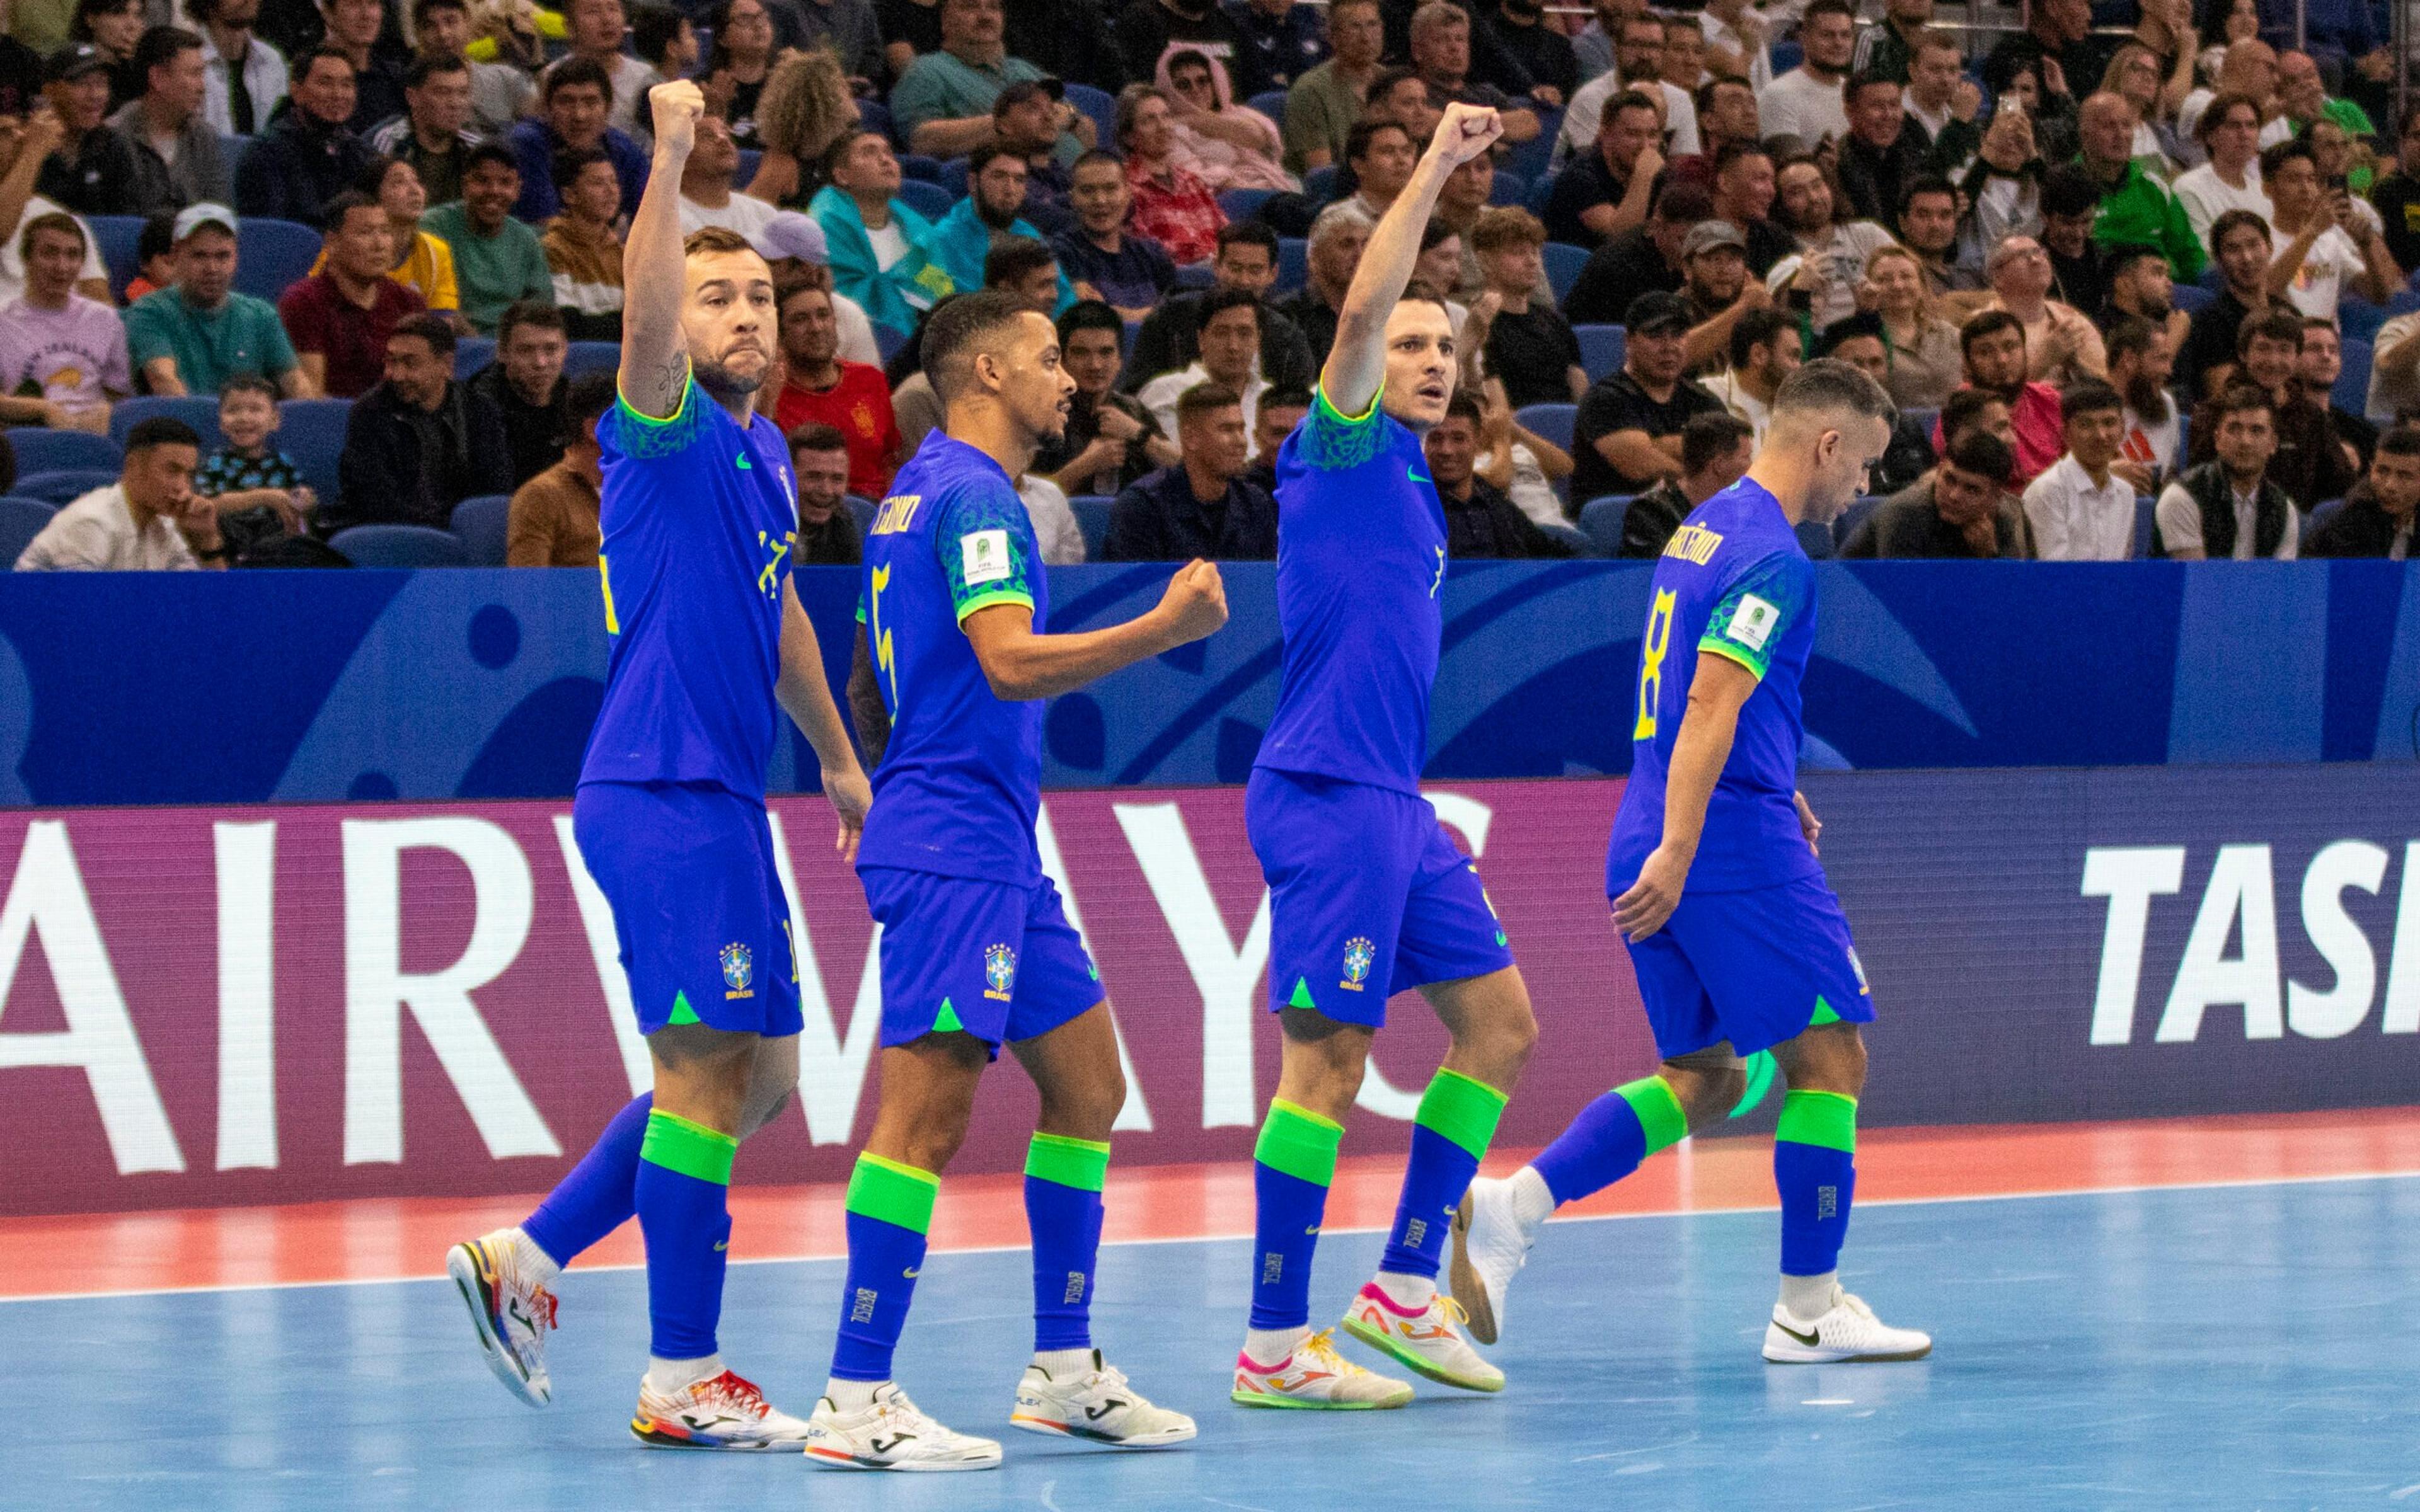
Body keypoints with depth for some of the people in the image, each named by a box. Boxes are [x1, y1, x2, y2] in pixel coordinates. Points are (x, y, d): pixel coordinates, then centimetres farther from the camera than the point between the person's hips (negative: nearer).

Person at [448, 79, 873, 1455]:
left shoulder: (764, 452, 17)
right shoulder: (666, 431, -8)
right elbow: (648, 312, -29)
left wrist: (837, 757, 36)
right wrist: (671, 158, -38)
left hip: (721, 800, 9)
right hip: (661, 790, -9)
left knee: (758, 1075, 13)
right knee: (709, 1073, -8)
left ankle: (529, 1258, 17)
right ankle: (682, 1382, -4)